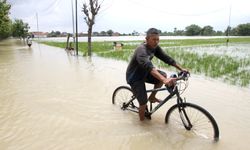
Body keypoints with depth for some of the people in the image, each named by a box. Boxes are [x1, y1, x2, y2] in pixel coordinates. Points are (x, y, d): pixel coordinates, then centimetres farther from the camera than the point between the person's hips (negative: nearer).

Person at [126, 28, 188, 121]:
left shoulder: (155, 47, -7)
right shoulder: (141, 50, -33)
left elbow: (166, 58, -5)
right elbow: (148, 66, -48)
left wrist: (181, 69, -13)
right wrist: (164, 80, -60)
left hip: (144, 73, 8)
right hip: (134, 77, -7)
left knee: (163, 75, -10)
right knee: (143, 102, -10)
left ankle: (152, 97, 9)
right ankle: (142, 120, 17)